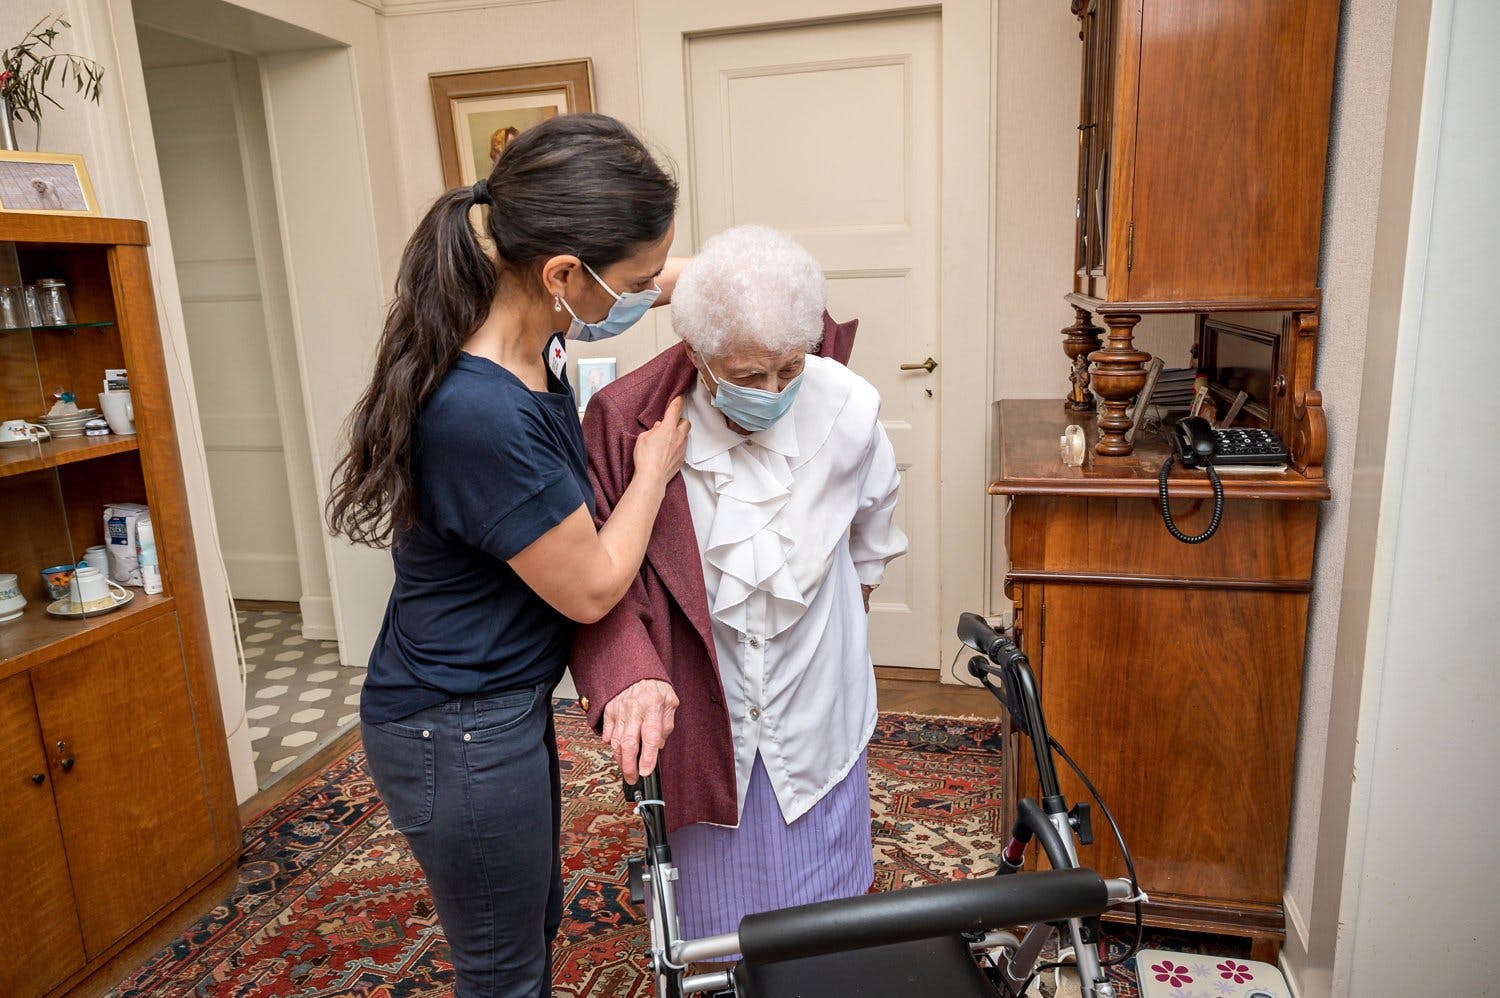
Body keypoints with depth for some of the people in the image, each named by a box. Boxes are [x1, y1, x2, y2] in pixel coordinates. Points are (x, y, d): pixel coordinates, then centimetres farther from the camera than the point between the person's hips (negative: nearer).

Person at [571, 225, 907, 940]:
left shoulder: (847, 408, -16)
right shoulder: (629, 421, -23)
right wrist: (629, 672, -34)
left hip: (813, 708, 2)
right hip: (697, 715, -1)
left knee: (823, 920, 21)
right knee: (714, 904, 19)